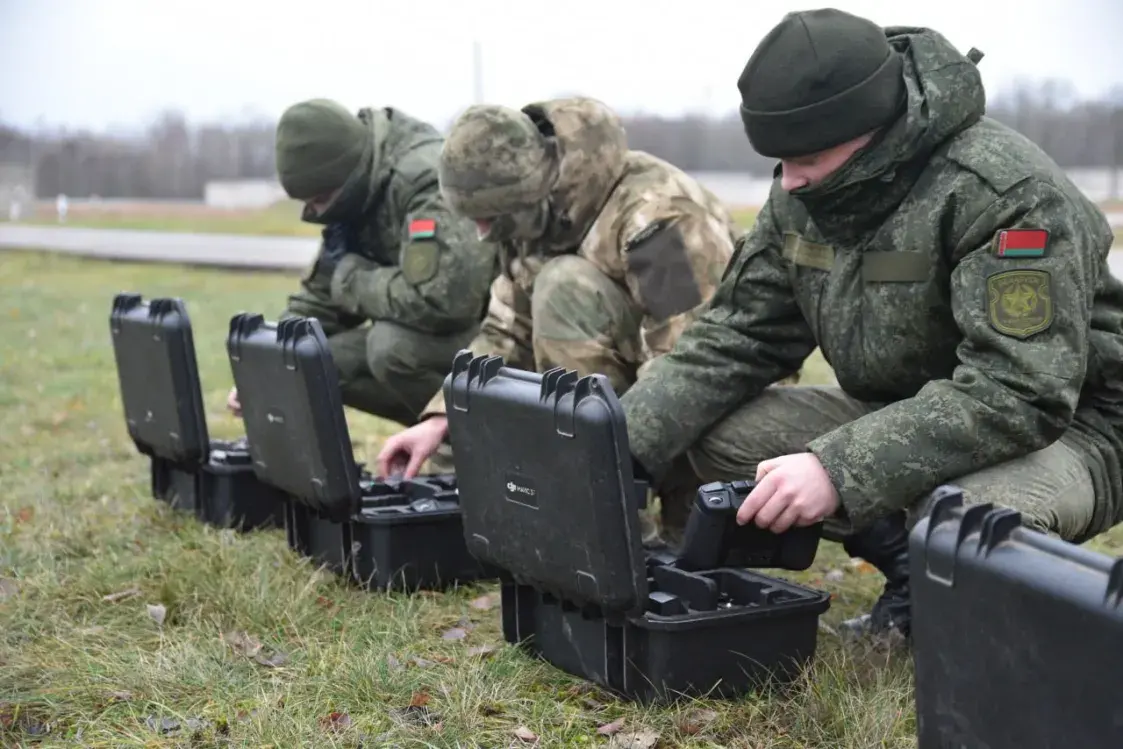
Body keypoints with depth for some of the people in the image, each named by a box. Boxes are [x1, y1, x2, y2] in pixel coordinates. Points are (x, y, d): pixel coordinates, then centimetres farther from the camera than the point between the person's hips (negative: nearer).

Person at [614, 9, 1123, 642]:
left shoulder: (1004, 191, -27)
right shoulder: (804, 197, -4)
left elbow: (1020, 391, -34)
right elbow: (735, 339, -1)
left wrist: (839, 469, -42)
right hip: (901, 417, 7)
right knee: (719, 435, -9)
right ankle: (912, 583, 3)